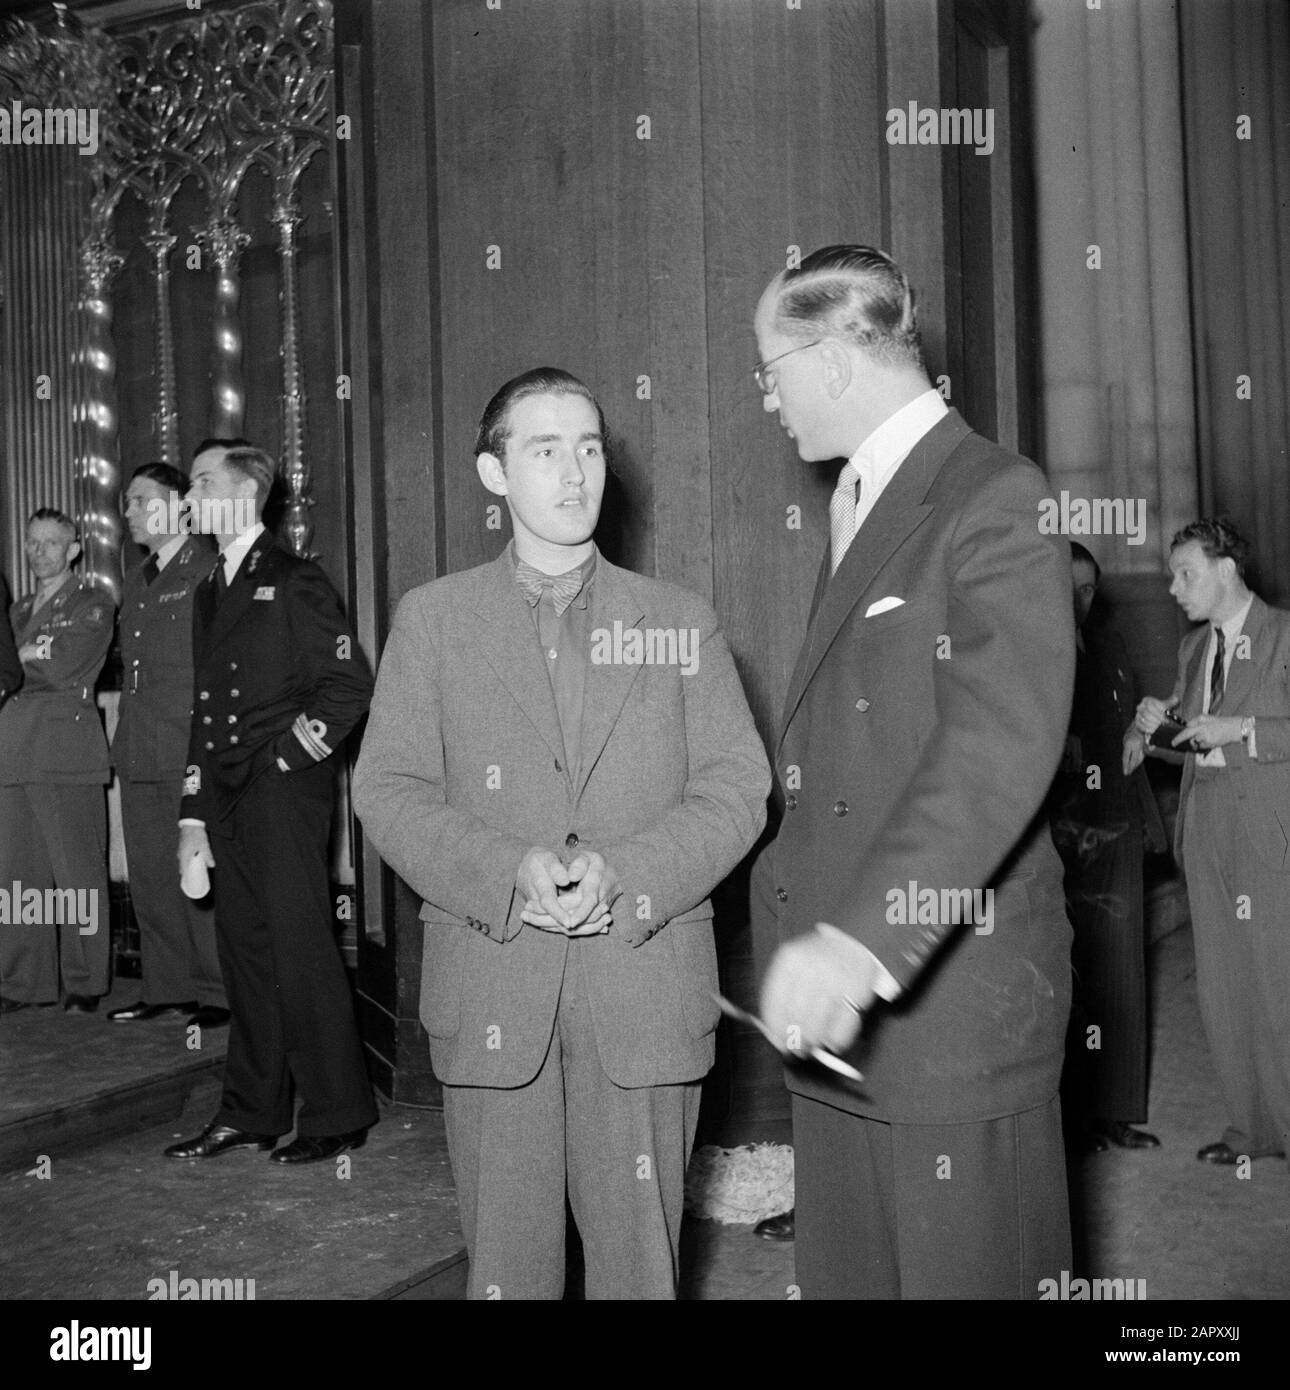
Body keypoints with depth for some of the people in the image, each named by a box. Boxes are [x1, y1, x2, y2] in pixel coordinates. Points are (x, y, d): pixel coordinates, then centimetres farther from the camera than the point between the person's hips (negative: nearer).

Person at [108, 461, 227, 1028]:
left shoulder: (213, 570, -6)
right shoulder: (136, 581, 20)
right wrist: (127, 736, 14)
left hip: (193, 751, -8)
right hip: (140, 753, 8)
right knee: (150, 878, 10)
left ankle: (219, 993, 5)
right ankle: (166, 988, 19)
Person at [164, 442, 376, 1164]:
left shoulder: (293, 579, -6)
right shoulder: (211, 592, 18)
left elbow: (352, 681, -11)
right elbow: (205, 707, 18)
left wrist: (292, 753, -10)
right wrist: (193, 815, 14)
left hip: (286, 789, -7)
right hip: (229, 798, 8)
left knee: (302, 951, -5)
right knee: (245, 951, 11)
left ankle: (339, 1113, 6)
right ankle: (253, 1112, 21)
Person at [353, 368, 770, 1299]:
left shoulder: (683, 622, 9)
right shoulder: (433, 619, 8)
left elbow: (736, 789, 2)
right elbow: (389, 789, 1)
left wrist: (624, 874, -15)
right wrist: (508, 872, -15)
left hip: (645, 986, 0)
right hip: (491, 991, 0)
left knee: (641, 1253, 7)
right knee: (506, 1255, 9)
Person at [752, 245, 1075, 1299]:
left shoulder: (996, 501, -11)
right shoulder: (861, 509, 17)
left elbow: (1001, 743, -25)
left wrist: (860, 938, -33)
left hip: (953, 996, -8)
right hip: (840, 990, 8)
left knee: (966, 1273, 4)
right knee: (843, 1270, 14)